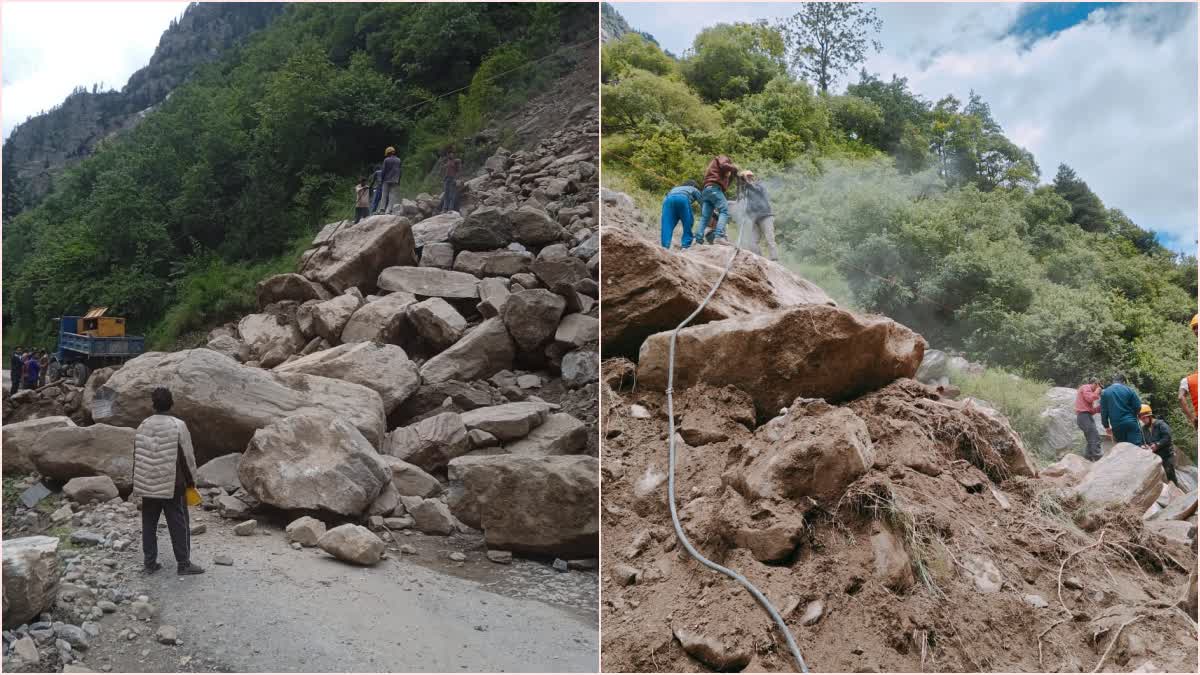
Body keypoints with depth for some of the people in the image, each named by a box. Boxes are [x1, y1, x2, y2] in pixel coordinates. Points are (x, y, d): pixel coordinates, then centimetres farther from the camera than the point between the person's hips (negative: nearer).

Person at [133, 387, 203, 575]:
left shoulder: (143, 426, 3)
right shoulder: (178, 425, -12)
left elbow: (137, 455, 9)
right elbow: (188, 456, -9)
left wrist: (138, 481, 20)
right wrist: (191, 480, 3)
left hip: (147, 484, 4)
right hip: (173, 484, -4)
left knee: (149, 524, 12)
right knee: (179, 524, 3)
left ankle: (149, 562, 15)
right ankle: (183, 563, 6)